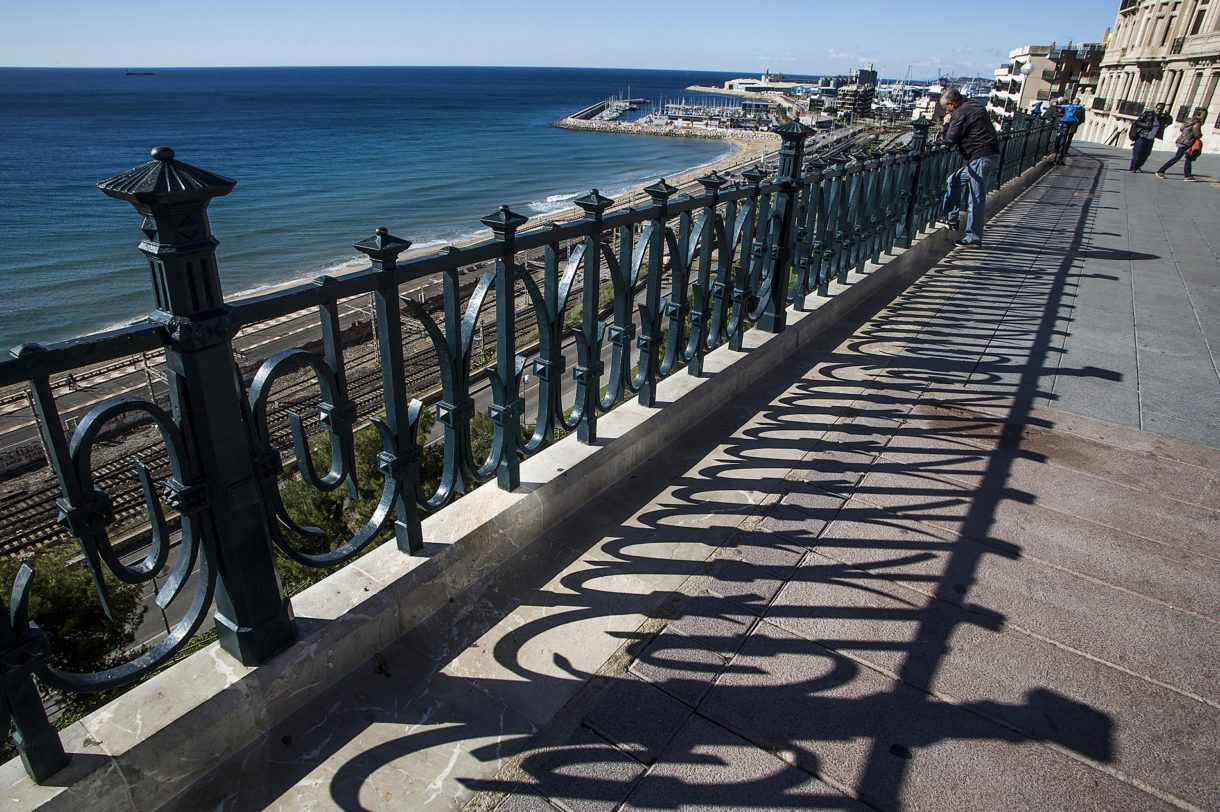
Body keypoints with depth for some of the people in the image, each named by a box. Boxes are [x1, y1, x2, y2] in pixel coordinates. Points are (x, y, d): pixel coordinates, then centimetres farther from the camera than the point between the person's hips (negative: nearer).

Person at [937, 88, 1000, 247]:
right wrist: (946, 135, 14)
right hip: (990, 155, 10)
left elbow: (951, 138, -12)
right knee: (953, 180, 20)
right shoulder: (975, 106, 21)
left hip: (981, 157, -10)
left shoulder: (961, 112, -9)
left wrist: (947, 124, 5)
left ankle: (974, 238, -2)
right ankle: (952, 218, 22)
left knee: (977, 199, -6)